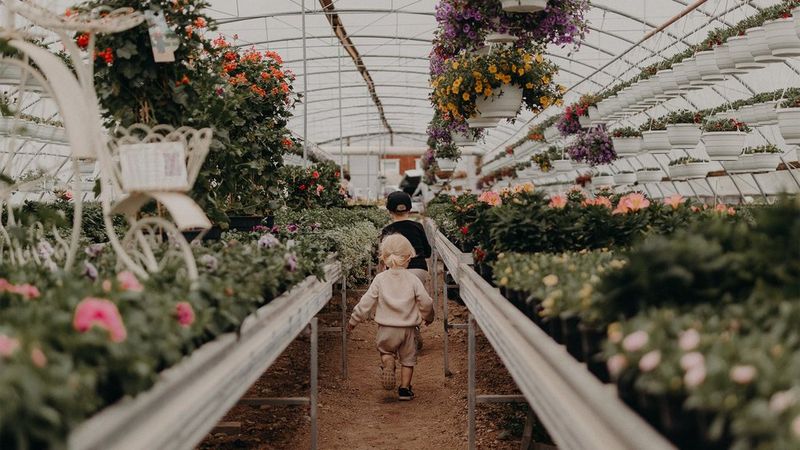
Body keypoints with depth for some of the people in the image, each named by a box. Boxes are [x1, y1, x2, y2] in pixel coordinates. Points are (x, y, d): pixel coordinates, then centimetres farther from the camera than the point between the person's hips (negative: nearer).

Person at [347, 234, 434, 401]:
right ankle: (404, 389, 16)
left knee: (385, 350, 23)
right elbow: (426, 302, -3)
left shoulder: (380, 278, -5)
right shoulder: (412, 279, -5)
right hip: (408, 328, 0)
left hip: (386, 328, 0)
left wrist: (354, 320, 8)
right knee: (408, 358, 16)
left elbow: (366, 301, -3)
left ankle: (388, 364, -8)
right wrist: (428, 317, 18)